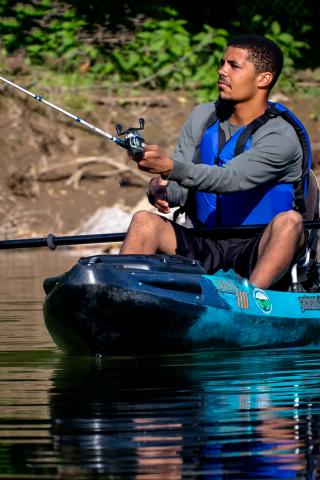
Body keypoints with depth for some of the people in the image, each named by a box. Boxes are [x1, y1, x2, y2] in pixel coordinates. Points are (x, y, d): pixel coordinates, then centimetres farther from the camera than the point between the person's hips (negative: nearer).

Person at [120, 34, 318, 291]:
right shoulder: (202, 118, 8)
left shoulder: (283, 137, -12)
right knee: (144, 221, -19)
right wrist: (161, 190, -21)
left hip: (256, 255, -4)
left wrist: (171, 167, -43)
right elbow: (180, 187, 5)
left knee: (289, 222, -34)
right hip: (204, 246, 5)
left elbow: (230, 179, -27)